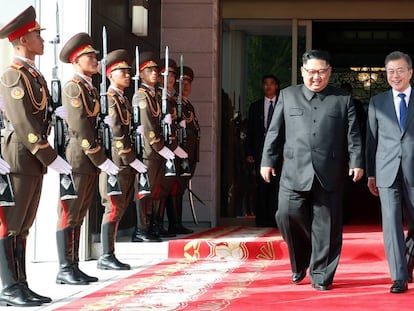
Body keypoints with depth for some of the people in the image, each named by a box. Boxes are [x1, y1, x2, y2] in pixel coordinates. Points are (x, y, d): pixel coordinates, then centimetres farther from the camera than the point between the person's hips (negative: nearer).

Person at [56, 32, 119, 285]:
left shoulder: (91, 89, 18)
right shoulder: (73, 88, -10)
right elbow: (81, 130, -17)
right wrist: (101, 160, -17)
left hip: (91, 163, 9)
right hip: (78, 161, -9)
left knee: (79, 216, 12)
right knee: (69, 215, -5)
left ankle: (74, 266, 17)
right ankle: (65, 270, -2)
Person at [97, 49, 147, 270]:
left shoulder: (123, 99, 18)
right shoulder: (109, 98, -11)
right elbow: (116, 133, -17)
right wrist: (132, 160, -17)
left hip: (126, 163, 9)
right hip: (115, 161, -9)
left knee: (120, 209, 10)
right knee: (114, 208, -7)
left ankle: (109, 256, 14)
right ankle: (106, 257, -3)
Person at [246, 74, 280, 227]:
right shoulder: (255, 107, 14)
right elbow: (250, 132, 11)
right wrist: (249, 153, 1)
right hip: (260, 151, 1)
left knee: (276, 184, -7)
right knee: (262, 185, 1)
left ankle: (274, 218, -4)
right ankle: (262, 218, 5)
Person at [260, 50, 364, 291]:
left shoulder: (343, 99, 10)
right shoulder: (288, 96, 13)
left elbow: (353, 135, 6)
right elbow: (275, 132, 12)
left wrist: (356, 162, -5)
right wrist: (268, 161, 6)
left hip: (330, 173, -1)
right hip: (295, 171, 1)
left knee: (326, 225, 0)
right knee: (288, 214, -9)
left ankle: (321, 275, 10)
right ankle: (300, 263, 16)